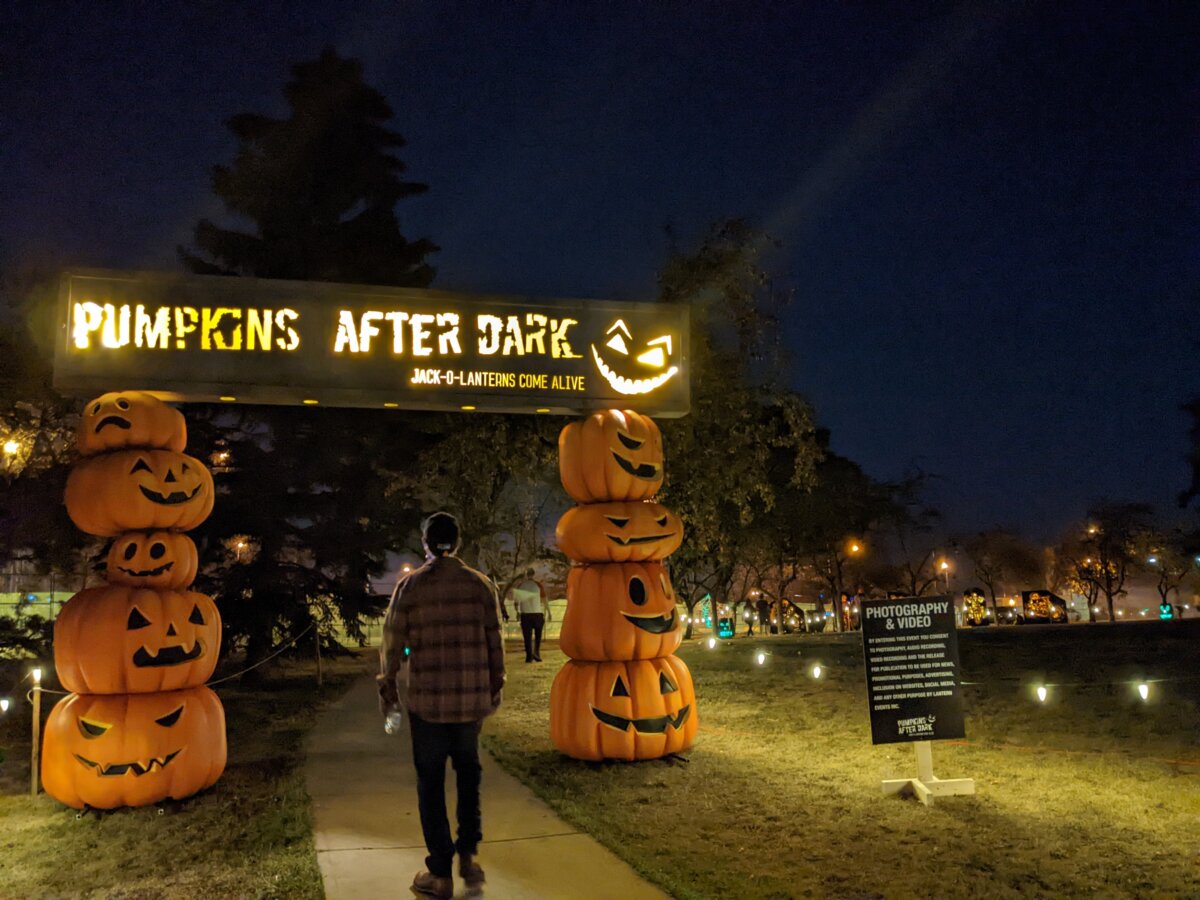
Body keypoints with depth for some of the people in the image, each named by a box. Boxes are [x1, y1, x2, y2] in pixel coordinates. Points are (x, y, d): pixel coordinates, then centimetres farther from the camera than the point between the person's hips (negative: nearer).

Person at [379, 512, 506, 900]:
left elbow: (393, 642, -2)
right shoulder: (481, 584, 0)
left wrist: (387, 686, 12)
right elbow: (494, 641, 3)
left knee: (430, 782, 10)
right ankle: (468, 855, 20)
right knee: (468, 772, 23)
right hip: (472, 697, 2)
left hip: (426, 698, -2)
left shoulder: (410, 585, -5)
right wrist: (496, 686, 15)